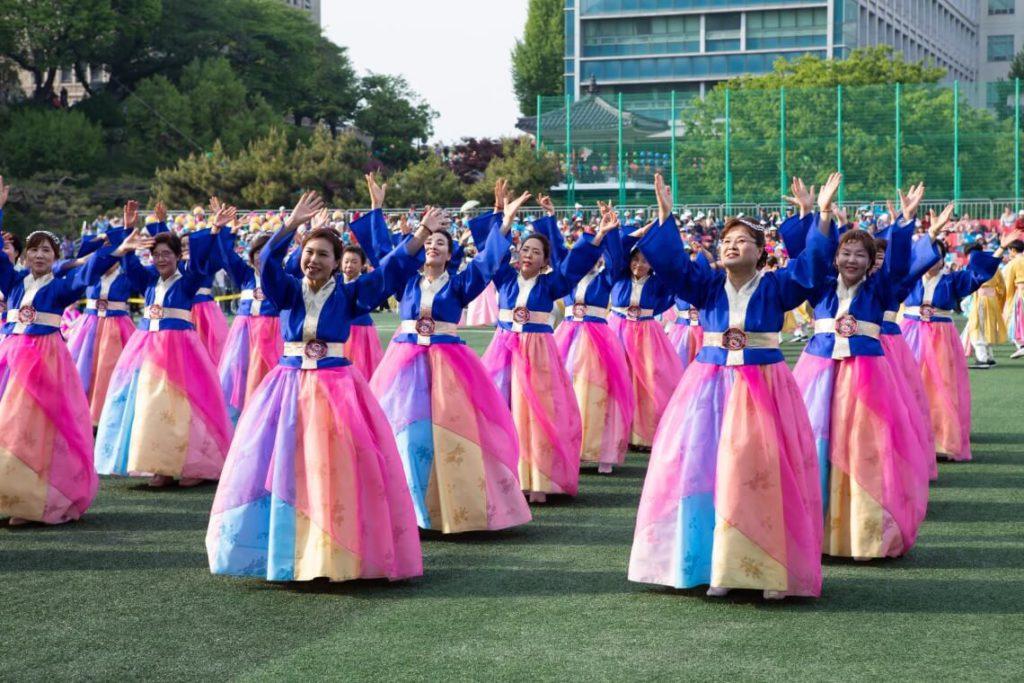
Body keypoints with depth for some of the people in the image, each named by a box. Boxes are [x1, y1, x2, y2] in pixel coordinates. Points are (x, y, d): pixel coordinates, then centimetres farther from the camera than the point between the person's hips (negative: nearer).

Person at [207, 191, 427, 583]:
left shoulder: (348, 295, 2)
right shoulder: (288, 290, 4)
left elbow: (392, 270, -6)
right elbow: (268, 262, -14)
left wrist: (423, 233, -17)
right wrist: (292, 224, -29)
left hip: (336, 386, -2)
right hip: (289, 385, 2)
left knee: (336, 470, -7)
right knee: (279, 466, 2)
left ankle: (337, 553, 0)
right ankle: (283, 549, 12)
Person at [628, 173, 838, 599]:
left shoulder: (775, 287, 1)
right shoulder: (707, 286, 7)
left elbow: (812, 266, -11)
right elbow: (670, 262, -2)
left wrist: (823, 216, -20)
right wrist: (664, 216, -10)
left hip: (764, 388, -2)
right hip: (710, 386, 2)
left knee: (763, 476, -7)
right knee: (703, 472, -2)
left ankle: (771, 568, -3)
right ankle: (713, 565, 5)